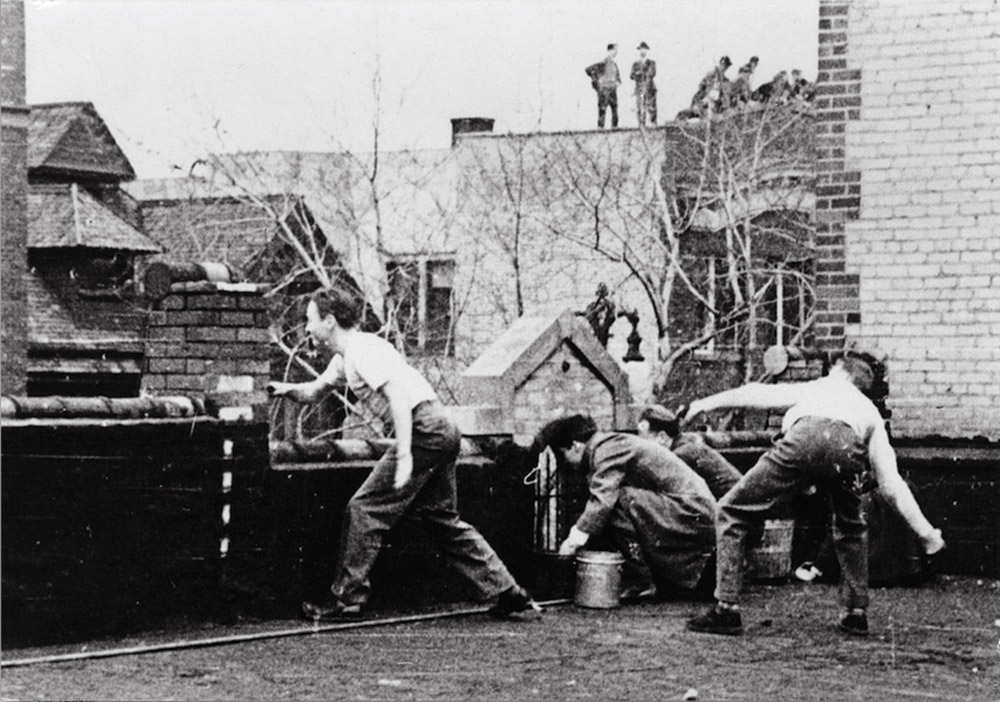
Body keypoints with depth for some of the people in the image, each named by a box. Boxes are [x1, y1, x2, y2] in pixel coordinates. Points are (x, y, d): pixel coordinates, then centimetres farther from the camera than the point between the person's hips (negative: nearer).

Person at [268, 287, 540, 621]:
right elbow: (314, 391, 32)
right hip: (442, 432, 10)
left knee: (365, 508, -4)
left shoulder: (362, 350, -11)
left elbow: (398, 397, -20)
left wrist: (404, 455, -26)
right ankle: (510, 595, 14)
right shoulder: (346, 356, 20)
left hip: (423, 431, -10)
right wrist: (288, 389, 10)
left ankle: (346, 598, 2)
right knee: (443, 518, 15)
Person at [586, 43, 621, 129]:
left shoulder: (614, 64, 13)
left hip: (613, 89, 8)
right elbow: (588, 69, -17)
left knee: (615, 110, 4)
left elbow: (617, 74, 31)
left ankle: (614, 127, 8)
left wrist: (618, 81, 12)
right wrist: (596, 80, -13)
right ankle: (600, 128, -6)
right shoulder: (603, 63, -11)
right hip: (604, 90, -8)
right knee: (602, 110, -7)